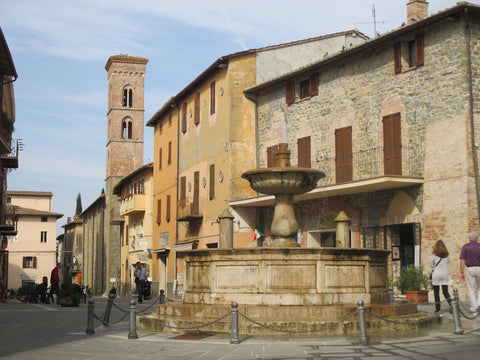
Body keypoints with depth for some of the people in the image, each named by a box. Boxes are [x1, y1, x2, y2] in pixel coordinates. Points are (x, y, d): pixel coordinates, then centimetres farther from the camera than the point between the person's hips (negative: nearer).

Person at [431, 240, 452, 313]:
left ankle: (437, 309, 5)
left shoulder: (434, 255, -4)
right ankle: (451, 304, -18)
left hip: (436, 274, -3)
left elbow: (432, 265, 4)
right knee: (445, 292, 6)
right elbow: (446, 264, 15)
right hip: (445, 274, 3)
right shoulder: (446, 255, 5)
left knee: (436, 292, 6)